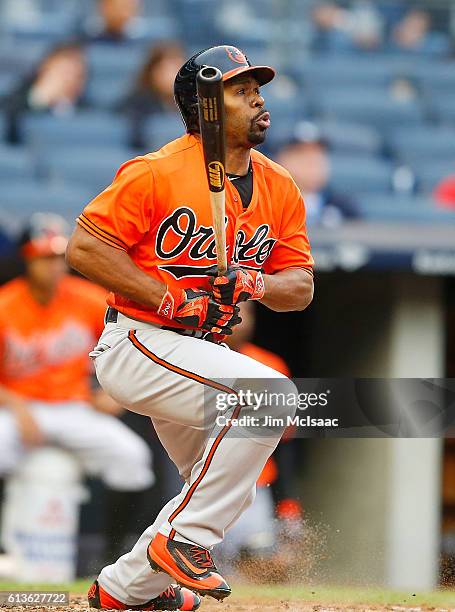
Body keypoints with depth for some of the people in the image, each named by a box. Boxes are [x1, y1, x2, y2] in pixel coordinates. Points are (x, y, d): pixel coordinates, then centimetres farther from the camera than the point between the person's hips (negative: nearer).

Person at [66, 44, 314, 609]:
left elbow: (301, 287, 7)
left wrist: (255, 283, -16)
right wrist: (170, 299, -20)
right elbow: (83, 248, -16)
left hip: (199, 353, 9)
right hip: (136, 344, -9)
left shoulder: (279, 189, 6)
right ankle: (182, 539, -20)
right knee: (272, 394, -28)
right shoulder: (157, 173, -14)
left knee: (228, 492, 17)